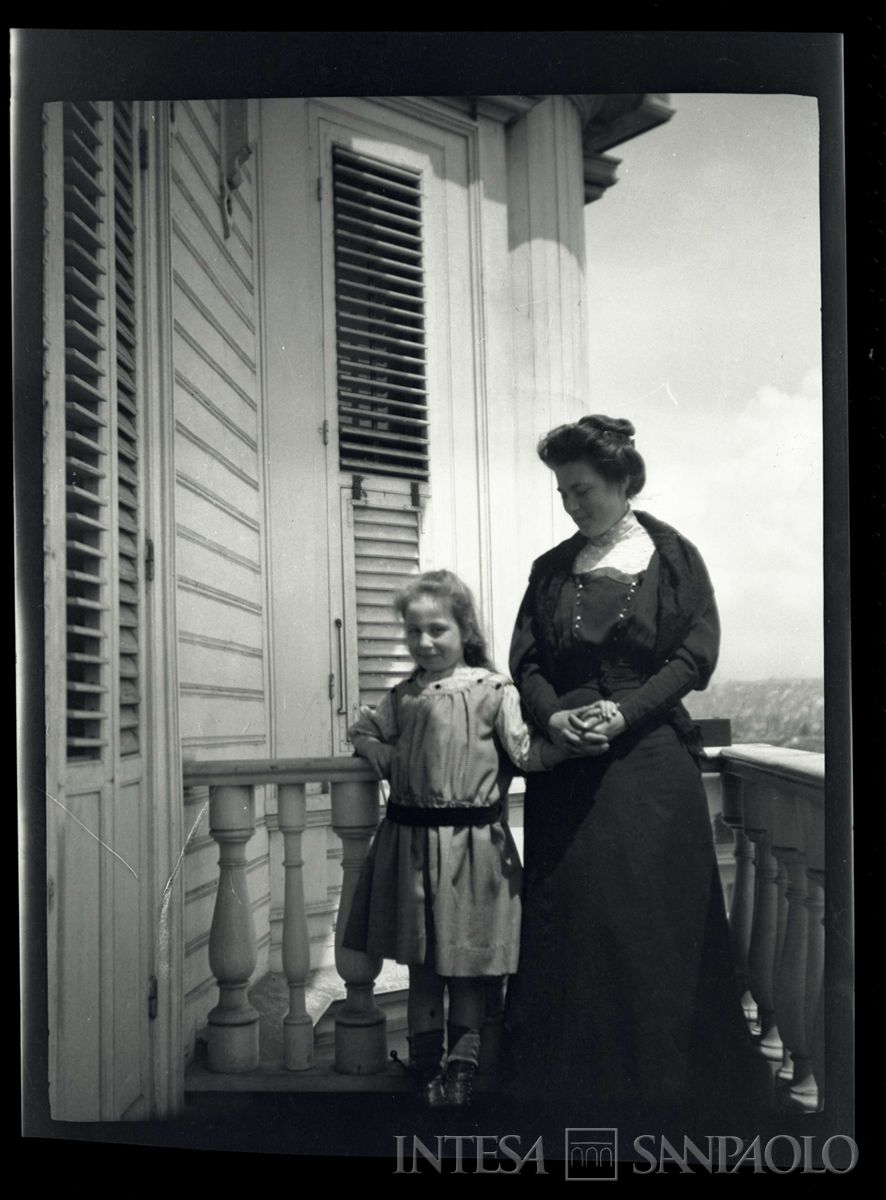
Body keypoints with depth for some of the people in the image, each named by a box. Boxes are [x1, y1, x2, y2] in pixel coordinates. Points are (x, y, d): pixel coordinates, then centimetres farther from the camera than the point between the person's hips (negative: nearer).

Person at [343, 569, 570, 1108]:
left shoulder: (494, 690, -5)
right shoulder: (404, 695, 10)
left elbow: (524, 750, -13)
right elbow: (364, 733, 20)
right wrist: (391, 760, 1)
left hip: (473, 841, -4)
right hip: (412, 840, 4)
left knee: (469, 962, 6)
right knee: (422, 963, 13)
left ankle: (462, 1064, 18)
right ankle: (428, 1065, 24)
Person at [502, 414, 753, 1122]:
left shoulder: (673, 557, 3)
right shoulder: (551, 569, 12)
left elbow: (697, 654, -4)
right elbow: (525, 662, 8)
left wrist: (624, 711, -16)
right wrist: (555, 717, -12)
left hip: (650, 754, -3)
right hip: (566, 763, 3)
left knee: (648, 910, -2)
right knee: (566, 913, 1)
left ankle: (656, 1078, 10)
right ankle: (567, 1074, 11)